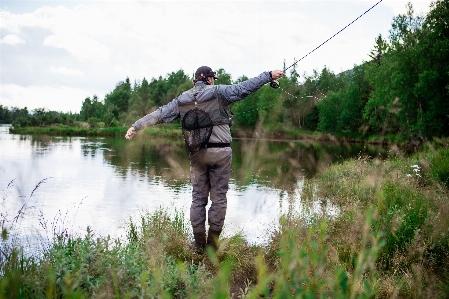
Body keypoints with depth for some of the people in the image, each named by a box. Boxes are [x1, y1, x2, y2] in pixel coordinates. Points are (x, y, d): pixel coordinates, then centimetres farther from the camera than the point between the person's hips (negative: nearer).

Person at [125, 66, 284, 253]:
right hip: (219, 152, -4)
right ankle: (212, 243, 4)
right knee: (218, 198, 3)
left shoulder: (182, 100, 8)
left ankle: (198, 244, 13)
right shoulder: (218, 92, -3)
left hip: (196, 153, 4)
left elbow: (160, 114, 10)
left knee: (198, 197, 11)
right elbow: (245, 88, -8)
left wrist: (136, 126, 18)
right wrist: (269, 76, -2)